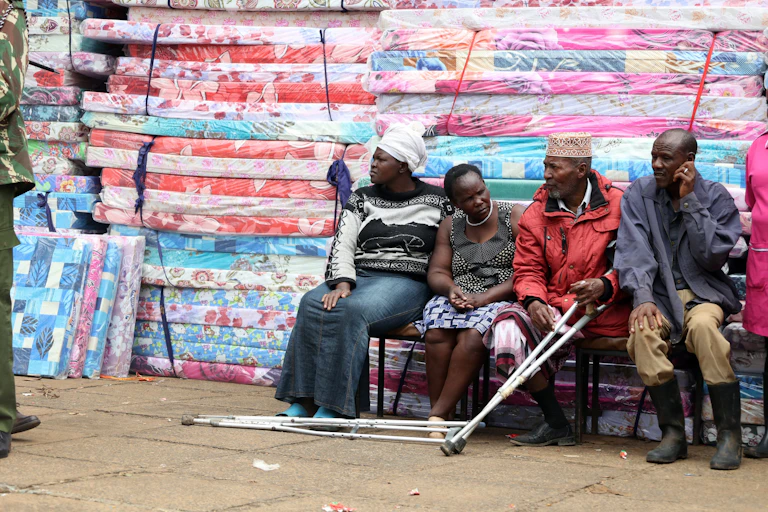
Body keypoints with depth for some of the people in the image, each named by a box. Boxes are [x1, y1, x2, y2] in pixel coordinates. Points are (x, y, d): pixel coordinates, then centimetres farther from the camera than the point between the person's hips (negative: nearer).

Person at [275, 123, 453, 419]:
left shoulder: (437, 202, 7)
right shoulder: (362, 199, 15)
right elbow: (342, 244, 3)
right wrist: (342, 283, -16)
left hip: (405, 283, -4)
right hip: (358, 276, 4)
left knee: (351, 310, -35)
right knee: (312, 304, -29)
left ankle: (333, 407, -35)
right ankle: (303, 401, -30)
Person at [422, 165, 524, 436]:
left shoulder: (516, 217, 1)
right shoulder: (451, 226, 17)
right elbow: (436, 272, 13)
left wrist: (484, 297, -17)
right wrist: (450, 288, -12)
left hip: (501, 299, -4)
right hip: (458, 299, 4)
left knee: (471, 336, -34)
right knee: (437, 333, -30)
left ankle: (440, 413, -30)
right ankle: (437, 414, -29)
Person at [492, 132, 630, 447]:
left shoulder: (617, 205, 0)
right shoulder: (536, 214, 10)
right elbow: (527, 270, 7)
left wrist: (604, 286, -21)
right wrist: (533, 301, -15)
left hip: (605, 311, -4)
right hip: (555, 310, 4)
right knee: (507, 326, -24)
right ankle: (555, 423, -11)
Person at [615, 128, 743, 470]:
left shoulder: (716, 197, 2)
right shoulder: (638, 194, 6)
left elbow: (713, 257, -10)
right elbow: (633, 251, -4)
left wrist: (690, 201, -12)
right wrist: (642, 297, -21)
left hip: (703, 292, -1)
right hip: (658, 293, 2)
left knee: (703, 325, -37)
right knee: (643, 330, -33)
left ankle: (730, 434, -27)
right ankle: (673, 432, -22)